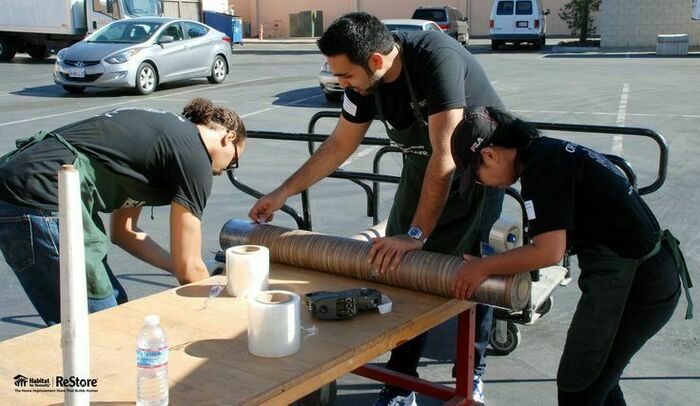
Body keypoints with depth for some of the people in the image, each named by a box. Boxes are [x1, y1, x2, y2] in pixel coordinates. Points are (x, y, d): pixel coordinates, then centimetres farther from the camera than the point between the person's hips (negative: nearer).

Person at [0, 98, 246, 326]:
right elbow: (189, 268, -2)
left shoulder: (158, 127, 21)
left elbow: (123, 231, 26)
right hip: (38, 203, -10)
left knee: (114, 304, 16)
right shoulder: (194, 157, -5)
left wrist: (181, 268, 26)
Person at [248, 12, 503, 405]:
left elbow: (446, 156, -36)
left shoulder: (436, 58, -33)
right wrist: (283, 193, 0)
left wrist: (417, 234, -37)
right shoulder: (365, 81, -12)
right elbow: (339, 145, 2)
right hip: (422, 167, 6)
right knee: (399, 269, 1)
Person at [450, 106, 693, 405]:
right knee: (597, 380, 22)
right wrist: (500, 261, 13)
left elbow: (549, 252, -21)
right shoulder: (548, 151, 12)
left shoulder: (541, 166, -18)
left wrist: (483, 267, -9)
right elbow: (559, 239, 17)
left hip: (632, 283, -10)